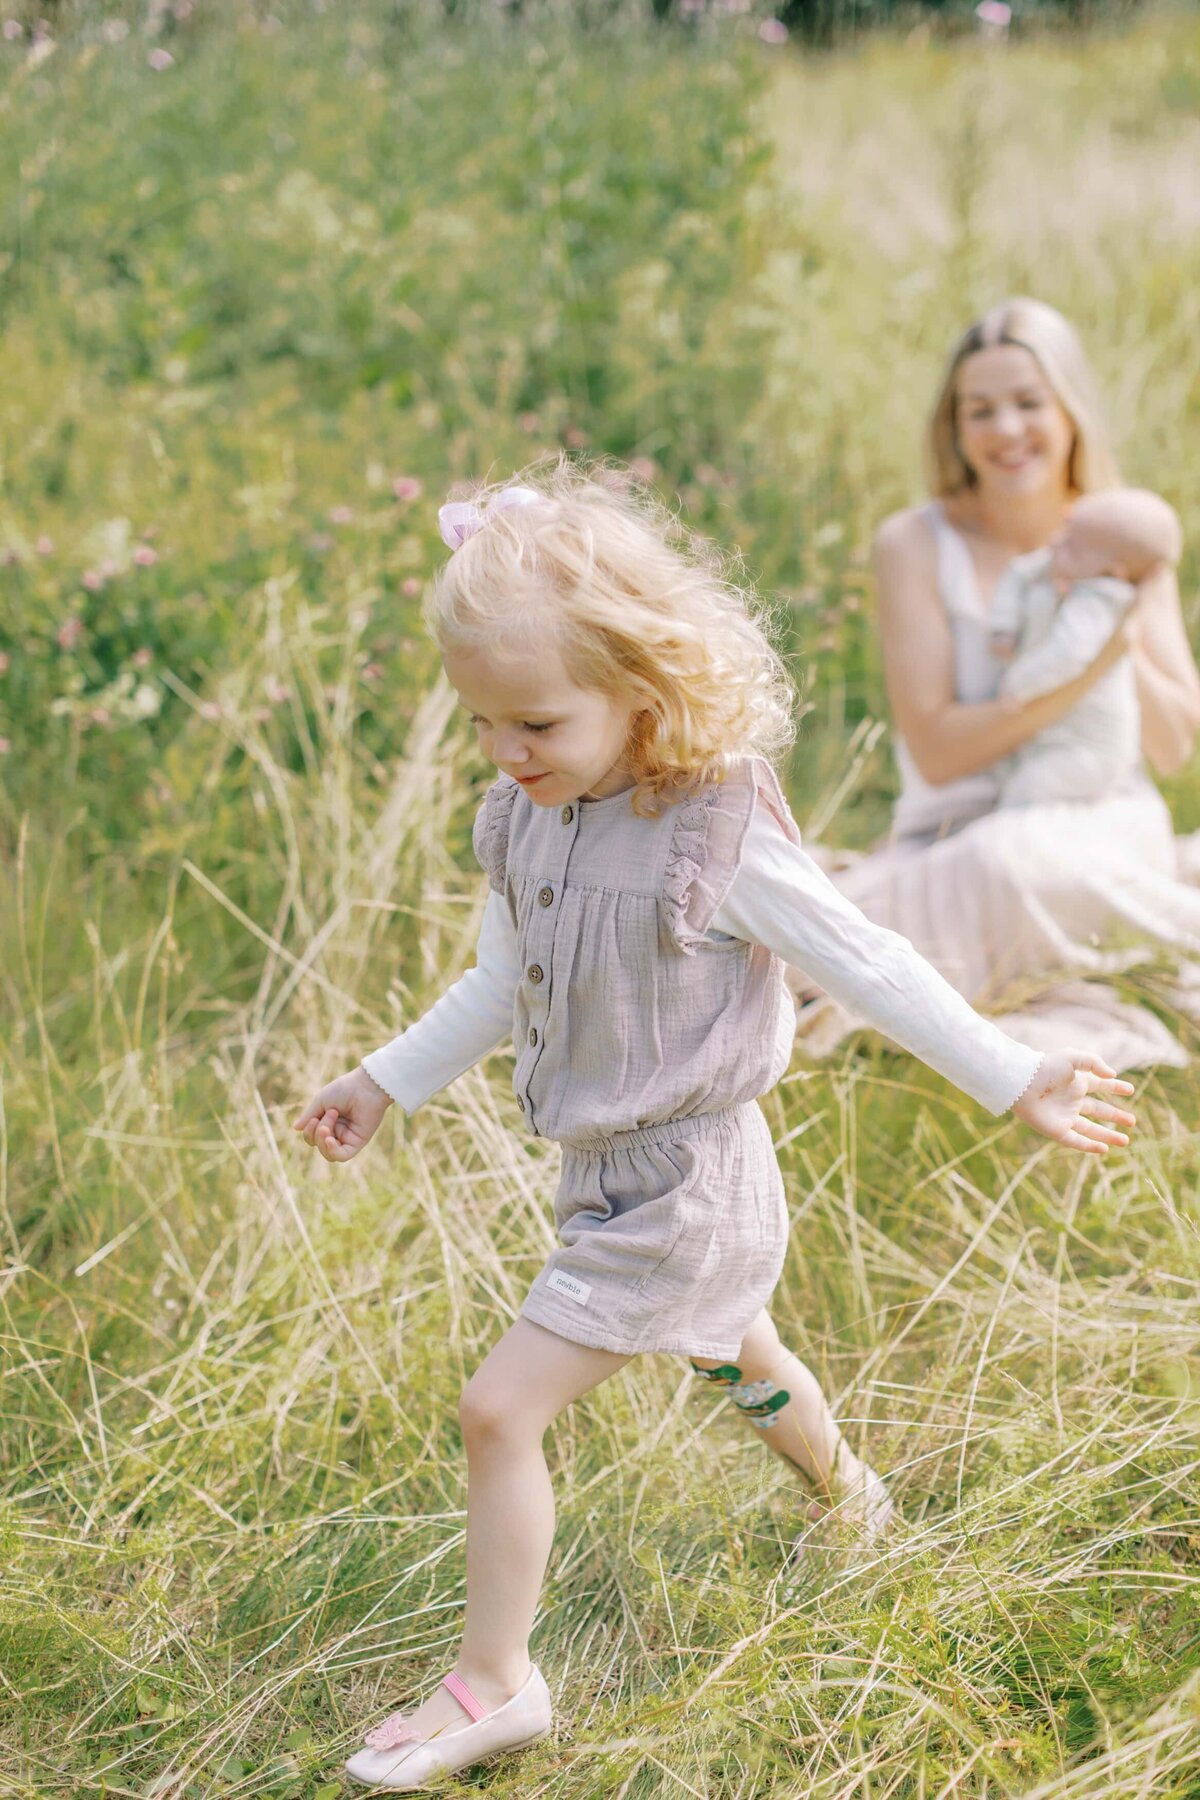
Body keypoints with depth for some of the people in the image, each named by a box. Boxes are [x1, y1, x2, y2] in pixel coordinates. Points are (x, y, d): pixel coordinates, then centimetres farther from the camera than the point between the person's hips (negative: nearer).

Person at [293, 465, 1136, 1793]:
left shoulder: (718, 840, -26)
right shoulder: (523, 822, -5)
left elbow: (867, 965, -16)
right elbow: (501, 985, 12)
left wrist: (1015, 1084, -10)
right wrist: (385, 1084, 14)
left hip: (681, 1185, -8)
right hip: (609, 1171, 8)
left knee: (500, 1410, -10)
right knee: (735, 1357, 31)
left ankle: (489, 1685, 7)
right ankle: (849, 1499, 60)